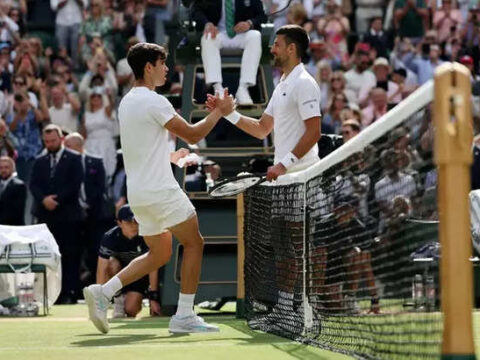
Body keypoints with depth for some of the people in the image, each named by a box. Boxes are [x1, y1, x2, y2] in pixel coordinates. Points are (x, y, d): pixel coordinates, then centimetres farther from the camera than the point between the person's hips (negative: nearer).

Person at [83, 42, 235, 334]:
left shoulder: (127, 102, 14)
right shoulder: (154, 102, -15)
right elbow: (193, 135, -13)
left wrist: (169, 156, 25)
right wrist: (219, 112, -1)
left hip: (138, 192, 9)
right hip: (160, 190, -9)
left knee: (159, 254, 16)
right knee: (194, 243, 2)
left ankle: (103, 292, 5)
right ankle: (184, 316, 0)